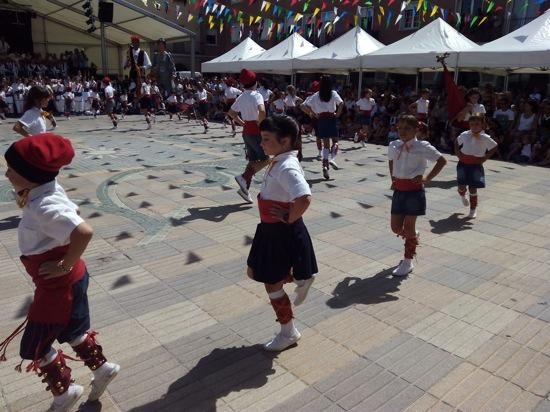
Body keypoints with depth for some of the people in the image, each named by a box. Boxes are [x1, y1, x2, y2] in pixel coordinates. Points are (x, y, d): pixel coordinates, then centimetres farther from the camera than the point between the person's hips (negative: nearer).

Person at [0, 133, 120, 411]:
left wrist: (66, 265, -29)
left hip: (58, 284, -9)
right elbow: (73, 213, 15)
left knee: (34, 346, 11)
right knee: (71, 331, 26)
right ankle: (102, 367, 40)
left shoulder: (44, 207, -31)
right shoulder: (47, 193, -2)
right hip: (68, 281, 9)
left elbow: (84, 231, -44)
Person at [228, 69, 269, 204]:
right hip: (256, 131, -8)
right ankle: (244, 178, -11)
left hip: (246, 131, 8)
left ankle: (245, 189, 10)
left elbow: (231, 112, 20)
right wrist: (261, 124, -18)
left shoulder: (241, 97, 9)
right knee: (265, 160, 3)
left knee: (253, 160, 13)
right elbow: (262, 111, -32)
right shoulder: (257, 95, -14)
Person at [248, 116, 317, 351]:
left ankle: (288, 333, 28)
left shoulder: (287, 168, -27)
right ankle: (300, 279, 36)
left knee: (272, 283, 7)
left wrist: (289, 218, -25)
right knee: (253, 271, 23)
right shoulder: (279, 162, 4)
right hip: (270, 229, 10)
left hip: (283, 232, -10)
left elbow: (305, 199, -42)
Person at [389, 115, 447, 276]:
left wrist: (427, 178, -9)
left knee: (408, 227, 1)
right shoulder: (393, 146, 4)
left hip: (414, 190, -5)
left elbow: (442, 161, -4)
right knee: (396, 228, 8)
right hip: (398, 190, 5)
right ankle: (413, 237, 42)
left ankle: (408, 261, 17)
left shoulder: (422, 147, -10)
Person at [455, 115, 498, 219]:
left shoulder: (485, 138, -9)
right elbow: (456, 142, 13)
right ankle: (462, 195, 41)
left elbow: (494, 147, 5)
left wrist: (485, 158, -3)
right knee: (462, 186, 1)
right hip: (463, 164, 1)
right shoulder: (464, 135, -5)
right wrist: (457, 153, 0)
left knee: (473, 188, -1)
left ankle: (473, 210, 17)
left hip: (476, 165, -1)